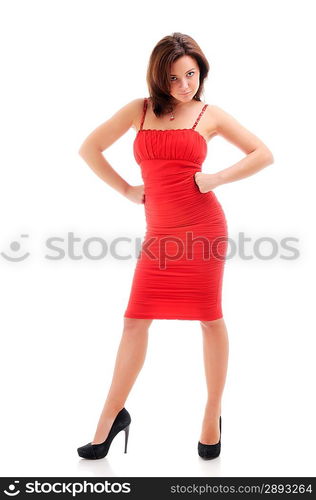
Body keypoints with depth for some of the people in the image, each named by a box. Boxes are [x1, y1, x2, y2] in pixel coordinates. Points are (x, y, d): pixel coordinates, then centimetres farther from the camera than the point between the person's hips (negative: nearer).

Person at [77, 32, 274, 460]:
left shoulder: (210, 115, 6)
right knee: (136, 321, 4)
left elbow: (264, 154, 8)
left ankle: (213, 416, 19)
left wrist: (218, 179, -4)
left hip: (202, 226, -2)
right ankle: (111, 417, 18)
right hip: (160, 232, 2)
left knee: (210, 318, 4)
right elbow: (89, 148, 12)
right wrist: (126, 190, 6)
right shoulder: (140, 109, 10)